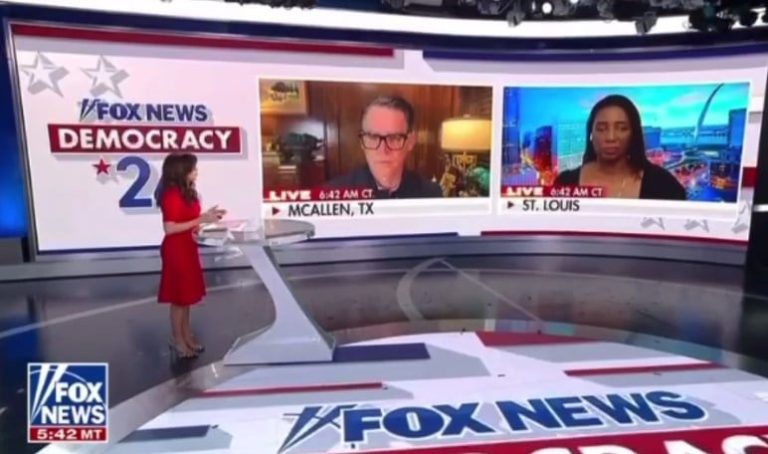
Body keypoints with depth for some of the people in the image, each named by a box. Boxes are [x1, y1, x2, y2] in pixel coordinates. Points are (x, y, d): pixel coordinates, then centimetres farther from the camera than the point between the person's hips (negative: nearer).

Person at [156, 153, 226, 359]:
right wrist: (201, 220, -25)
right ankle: (177, 340, 16)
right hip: (176, 250, -9)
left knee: (187, 295, 16)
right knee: (179, 296, 2)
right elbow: (170, 228, -25)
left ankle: (187, 336, 27)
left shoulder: (187, 193, 9)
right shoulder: (171, 195, -20)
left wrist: (208, 216, 5)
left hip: (187, 248, 9)